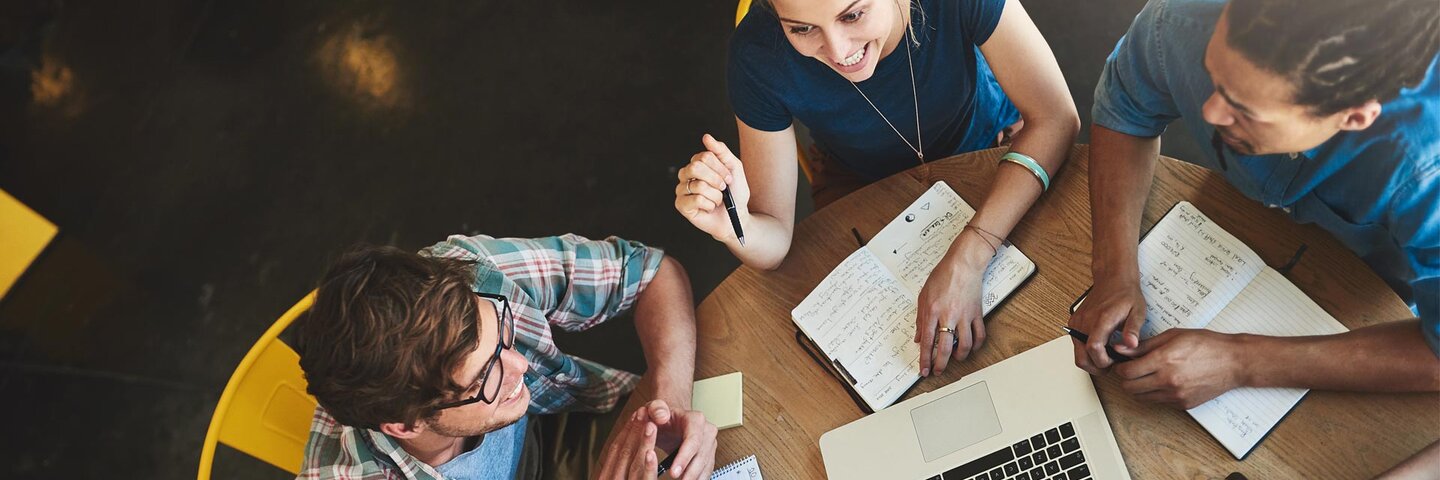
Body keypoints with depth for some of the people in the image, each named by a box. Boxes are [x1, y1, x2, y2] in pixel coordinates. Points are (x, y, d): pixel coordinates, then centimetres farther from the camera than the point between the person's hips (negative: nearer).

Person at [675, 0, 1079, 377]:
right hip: (863, 182, 0)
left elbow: (1056, 119, -29)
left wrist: (967, 257, -41)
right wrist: (735, 228, -51)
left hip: (983, 143, 0)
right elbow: (774, 239, -26)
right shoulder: (759, 55, -33)